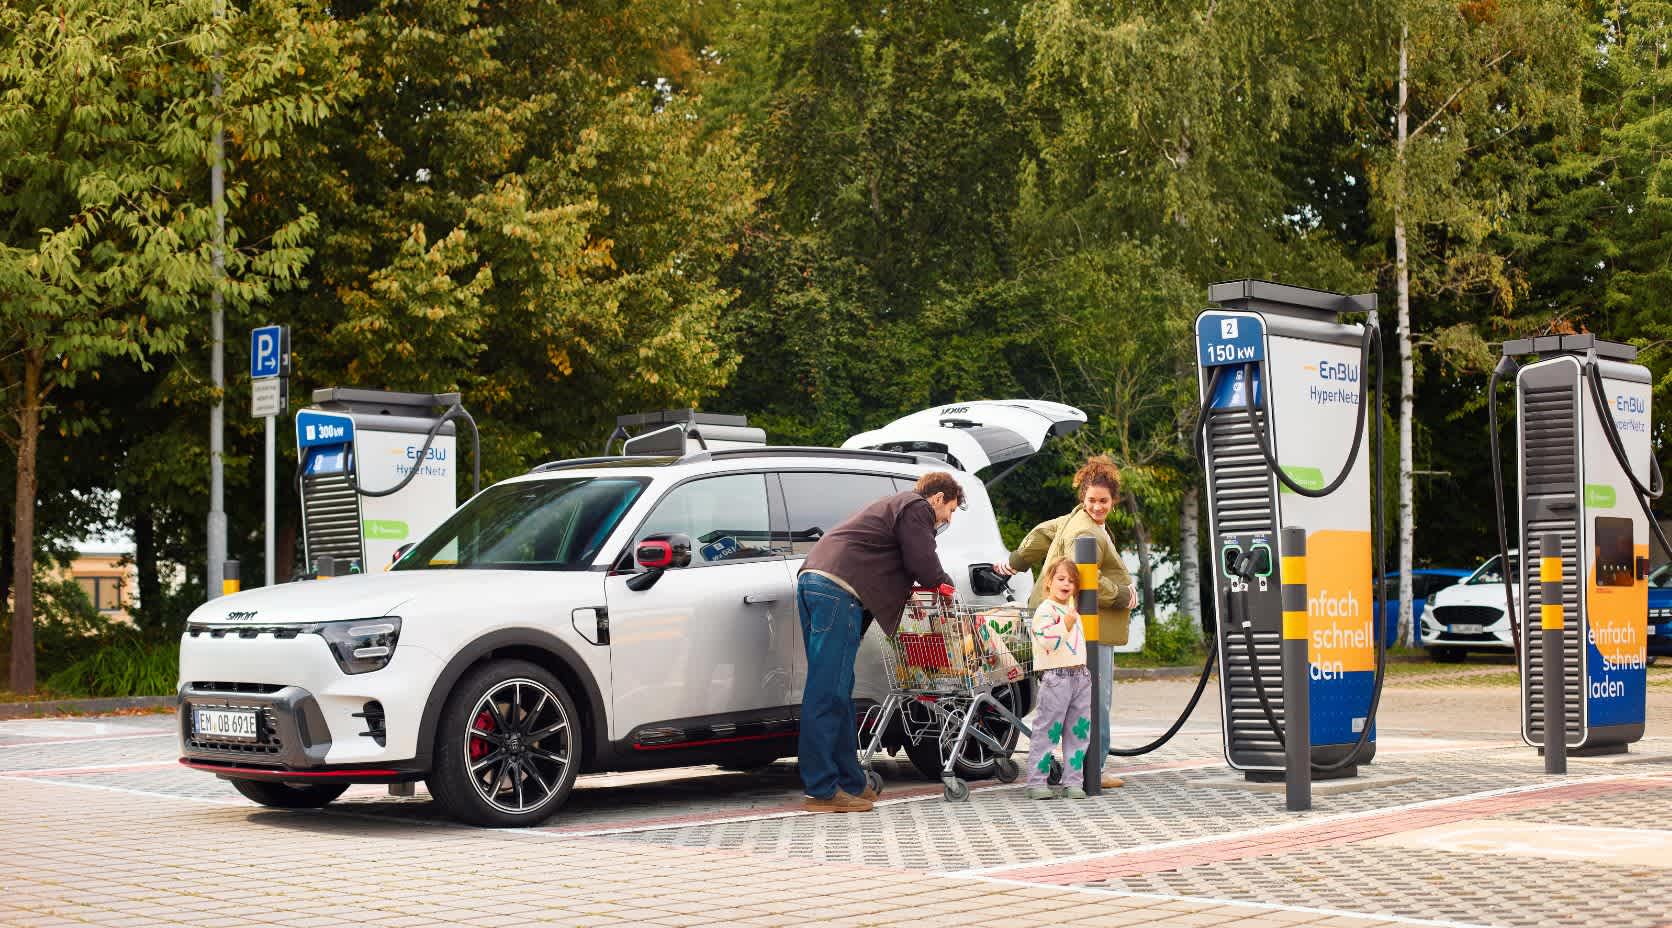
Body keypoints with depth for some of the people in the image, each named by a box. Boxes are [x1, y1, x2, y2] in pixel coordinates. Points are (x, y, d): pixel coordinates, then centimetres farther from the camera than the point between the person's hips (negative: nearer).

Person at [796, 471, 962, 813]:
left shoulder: (896, 505, 34)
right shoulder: (916, 508, 4)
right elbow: (924, 566, -3)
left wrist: (931, 582, 22)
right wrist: (945, 583, 17)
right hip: (838, 590, -10)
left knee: (836, 692, 11)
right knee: (828, 693, -11)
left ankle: (850, 782, 14)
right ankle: (822, 790, -12)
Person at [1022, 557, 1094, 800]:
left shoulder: (1073, 611, 20)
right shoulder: (1045, 610, -8)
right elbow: (1046, 640, -21)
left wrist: (1089, 671, 28)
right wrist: (1066, 624, -28)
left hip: (1080, 677, 8)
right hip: (1055, 677, -8)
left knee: (1078, 732, 7)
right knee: (1047, 731, -6)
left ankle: (1072, 781, 13)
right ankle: (1036, 781, -2)